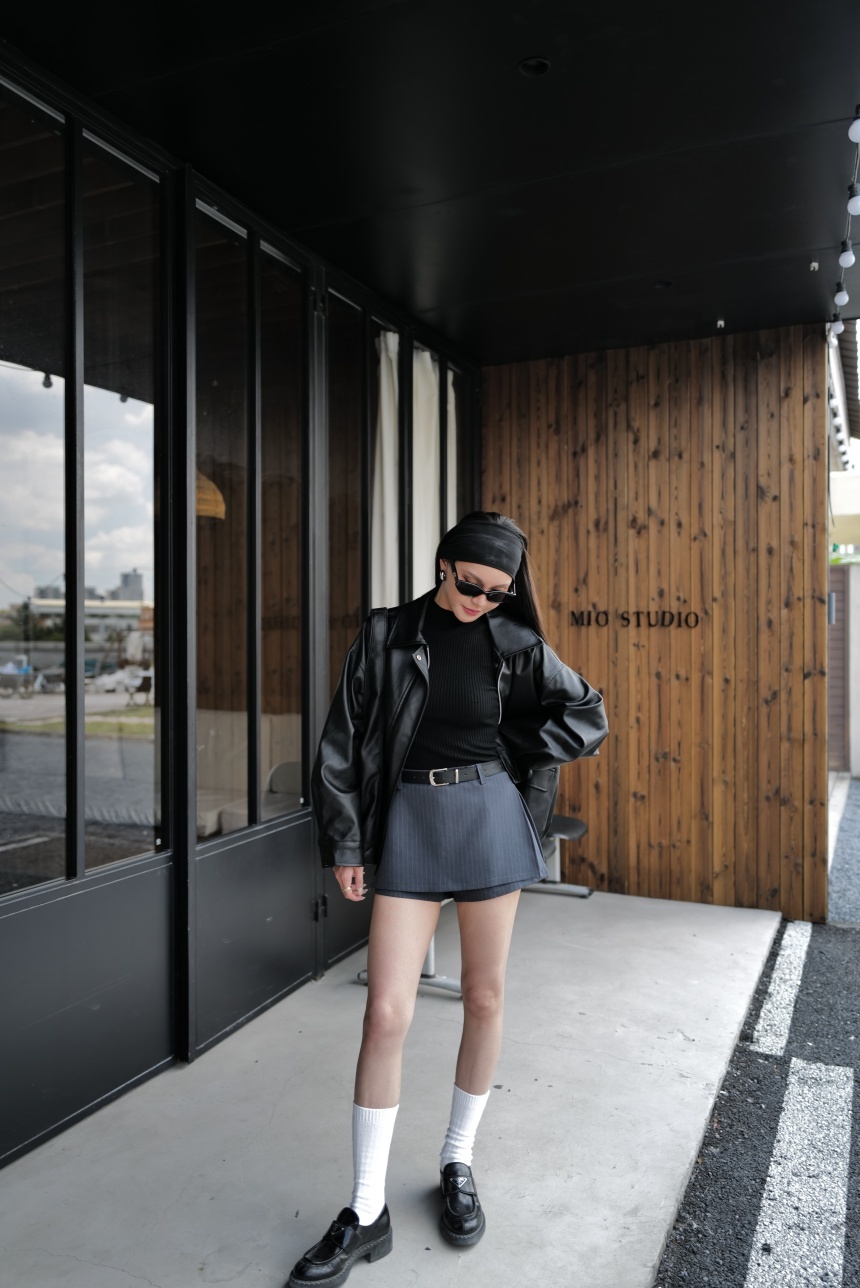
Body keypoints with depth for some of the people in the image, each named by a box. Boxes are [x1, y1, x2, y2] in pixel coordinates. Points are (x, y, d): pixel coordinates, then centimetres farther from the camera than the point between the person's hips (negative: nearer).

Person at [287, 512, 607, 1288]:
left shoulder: (517, 643, 3)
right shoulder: (388, 634, 1)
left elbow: (590, 717, 10)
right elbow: (344, 741, 2)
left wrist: (513, 752, 1)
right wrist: (343, 843, 1)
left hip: (490, 816, 1)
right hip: (410, 819, -1)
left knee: (485, 998, 10)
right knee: (386, 1013, -4)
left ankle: (459, 1164, 33)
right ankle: (367, 1212, 12)